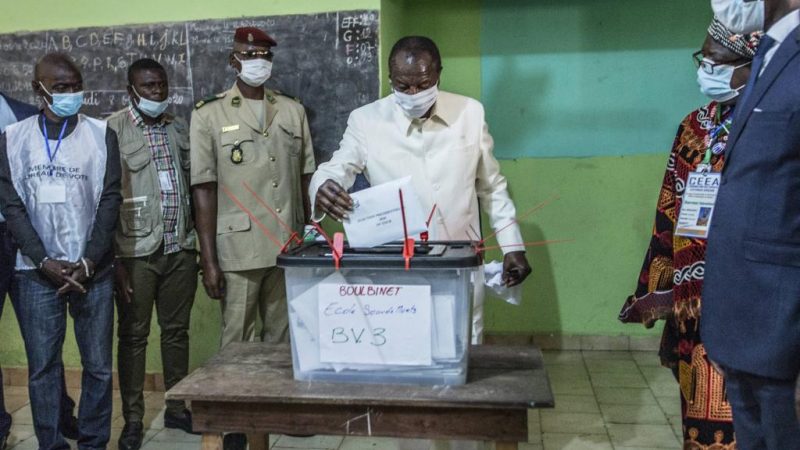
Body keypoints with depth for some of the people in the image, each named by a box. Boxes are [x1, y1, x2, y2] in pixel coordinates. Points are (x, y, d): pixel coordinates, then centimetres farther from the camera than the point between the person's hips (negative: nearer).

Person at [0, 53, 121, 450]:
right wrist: (45, 262, -7)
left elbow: (109, 201, 0)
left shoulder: (101, 135, 4)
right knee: (42, 366, 4)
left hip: (92, 270, 0)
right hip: (36, 272, 1)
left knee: (98, 366, 2)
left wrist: (87, 263, -8)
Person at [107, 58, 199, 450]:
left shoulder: (179, 127, 12)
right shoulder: (113, 130, -4)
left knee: (176, 331, 12)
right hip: (137, 251, -4)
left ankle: (177, 408, 25)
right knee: (133, 335, 5)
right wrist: (114, 257, -12)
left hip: (181, 248, 4)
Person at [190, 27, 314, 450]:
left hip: (289, 246, 3)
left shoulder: (293, 111, 9)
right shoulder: (209, 114, 0)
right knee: (236, 341, 7)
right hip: (239, 249, -3)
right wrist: (208, 260, -8)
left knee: (282, 336, 13)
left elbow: (305, 179, 12)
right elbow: (204, 189, -4)